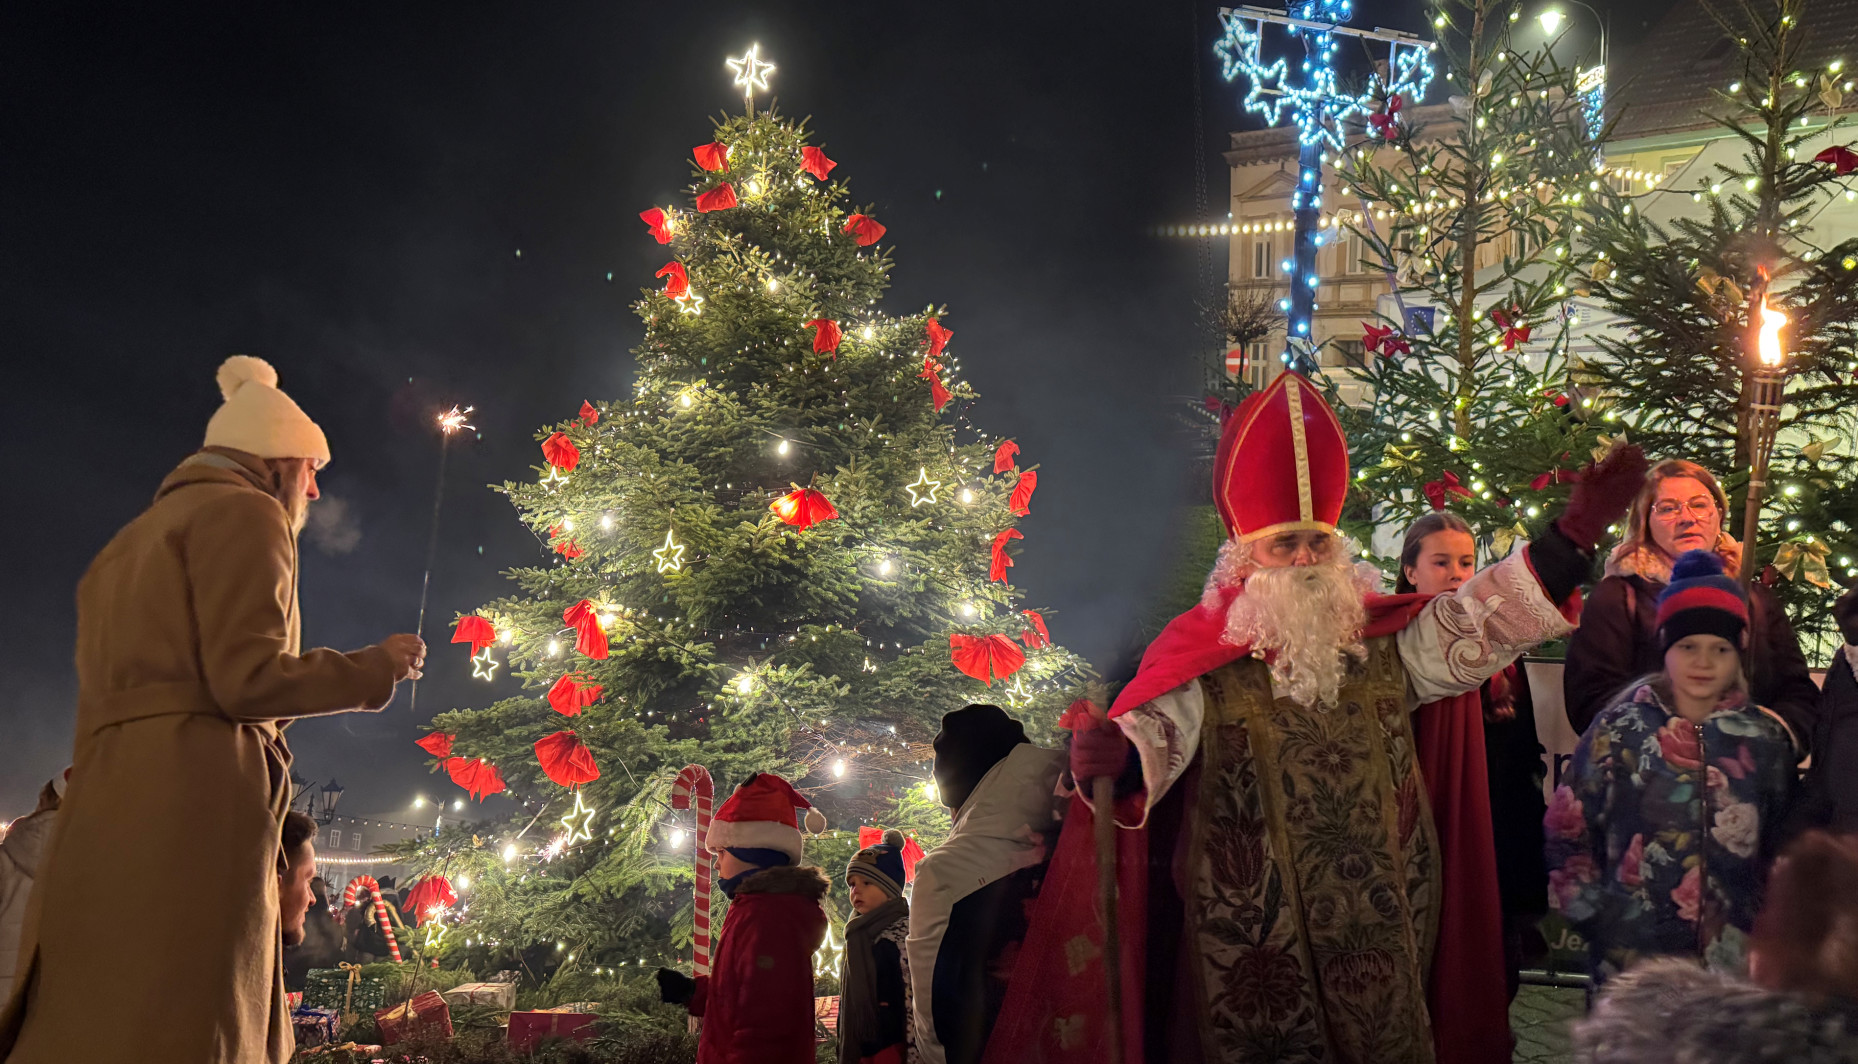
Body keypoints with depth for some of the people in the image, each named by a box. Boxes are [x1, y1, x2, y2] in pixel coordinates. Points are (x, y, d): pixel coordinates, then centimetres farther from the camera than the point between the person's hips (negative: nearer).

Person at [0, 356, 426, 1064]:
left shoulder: (134, 538, 30)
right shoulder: (245, 513, 2)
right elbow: (249, 677, -10)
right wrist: (378, 667, 2)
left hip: (103, 812, 9)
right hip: (196, 802, -9)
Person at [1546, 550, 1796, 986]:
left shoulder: (1766, 741, 4)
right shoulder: (1619, 731, -2)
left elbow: (1782, 852, 13)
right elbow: (1565, 832, 2)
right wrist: (1593, 916, -3)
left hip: (1734, 963, 2)